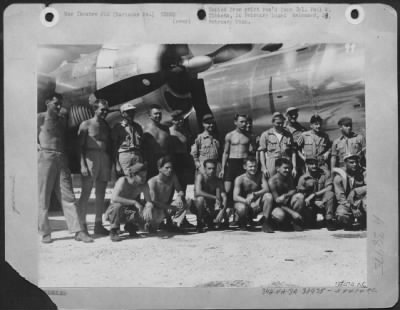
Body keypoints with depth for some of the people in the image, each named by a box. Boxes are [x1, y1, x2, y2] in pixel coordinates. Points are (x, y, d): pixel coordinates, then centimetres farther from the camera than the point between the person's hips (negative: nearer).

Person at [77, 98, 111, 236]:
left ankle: (98, 225, 13)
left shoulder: (106, 126, 17)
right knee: (86, 193, -5)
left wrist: (110, 164, 9)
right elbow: (80, 145, -5)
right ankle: (82, 224, -1)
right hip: (90, 157, -5)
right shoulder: (86, 124, 1)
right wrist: (83, 164, -14)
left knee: (101, 194, 7)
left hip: (105, 159, 5)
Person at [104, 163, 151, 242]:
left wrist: (148, 207, -36)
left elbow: (148, 201, -11)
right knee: (118, 205, -37)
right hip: (114, 211, -4)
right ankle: (113, 231, -15)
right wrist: (134, 202, -41)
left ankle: (130, 227, 11)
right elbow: (114, 198, -38)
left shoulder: (144, 184, -10)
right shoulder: (123, 181, -24)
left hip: (129, 212, 4)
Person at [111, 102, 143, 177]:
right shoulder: (118, 127, 5)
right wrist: (117, 164, -8)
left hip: (138, 156, 4)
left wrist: (144, 161, 11)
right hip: (124, 155, -4)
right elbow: (114, 146, 1)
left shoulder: (138, 127, 20)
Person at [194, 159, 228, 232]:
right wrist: (215, 197, -33)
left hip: (211, 207, 4)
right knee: (200, 198, -37)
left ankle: (208, 220, 13)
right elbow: (198, 192, -32)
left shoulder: (218, 181, -5)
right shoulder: (200, 176, -16)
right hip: (197, 207, -4)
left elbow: (224, 197, -14)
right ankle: (199, 223, -13)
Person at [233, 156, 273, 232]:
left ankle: (265, 223, -19)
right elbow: (235, 197, -19)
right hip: (244, 203, -2)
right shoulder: (240, 179, -9)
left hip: (256, 206, 2)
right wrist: (246, 201, -40)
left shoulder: (260, 175, -2)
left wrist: (254, 194, -35)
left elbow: (266, 189, -16)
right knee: (242, 209, -38)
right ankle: (243, 222, 0)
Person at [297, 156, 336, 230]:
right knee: (310, 224, -21)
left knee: (330, 194, -31)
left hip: (323, 202, 0)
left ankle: (329, 220, -23)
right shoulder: (303, 178, -6)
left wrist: (314, 194, -23)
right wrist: (316, 202, -22)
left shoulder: (325, 173, -5)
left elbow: (329, 188, -16)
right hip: (312, 204, 0)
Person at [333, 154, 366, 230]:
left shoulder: (362, 173, -1)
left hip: (360, 202, 2)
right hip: (346, 204, -2)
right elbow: (340, 197, -13)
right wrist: (353, 209, -24)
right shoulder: (339, 177, -9)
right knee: (341, 215, -34)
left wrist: (355, 191, -27)